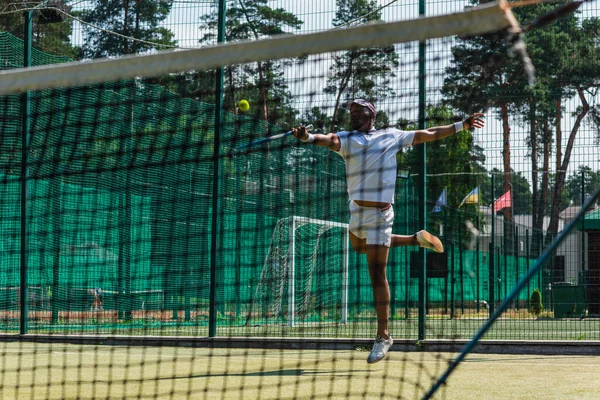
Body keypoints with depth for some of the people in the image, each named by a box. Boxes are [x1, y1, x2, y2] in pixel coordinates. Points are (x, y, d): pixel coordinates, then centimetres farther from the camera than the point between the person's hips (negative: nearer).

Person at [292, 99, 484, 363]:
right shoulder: (346, 139, 5)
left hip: (379, 212, -4)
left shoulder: (392, 136, 7)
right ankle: (416, 239, 43)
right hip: (357, 210, 4)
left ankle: (383, 335, -2)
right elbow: (329, 140, -17)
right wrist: (308, 137, -39)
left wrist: (462, 125, 18)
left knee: (377, 272, -7)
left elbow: (428, 134, 17)